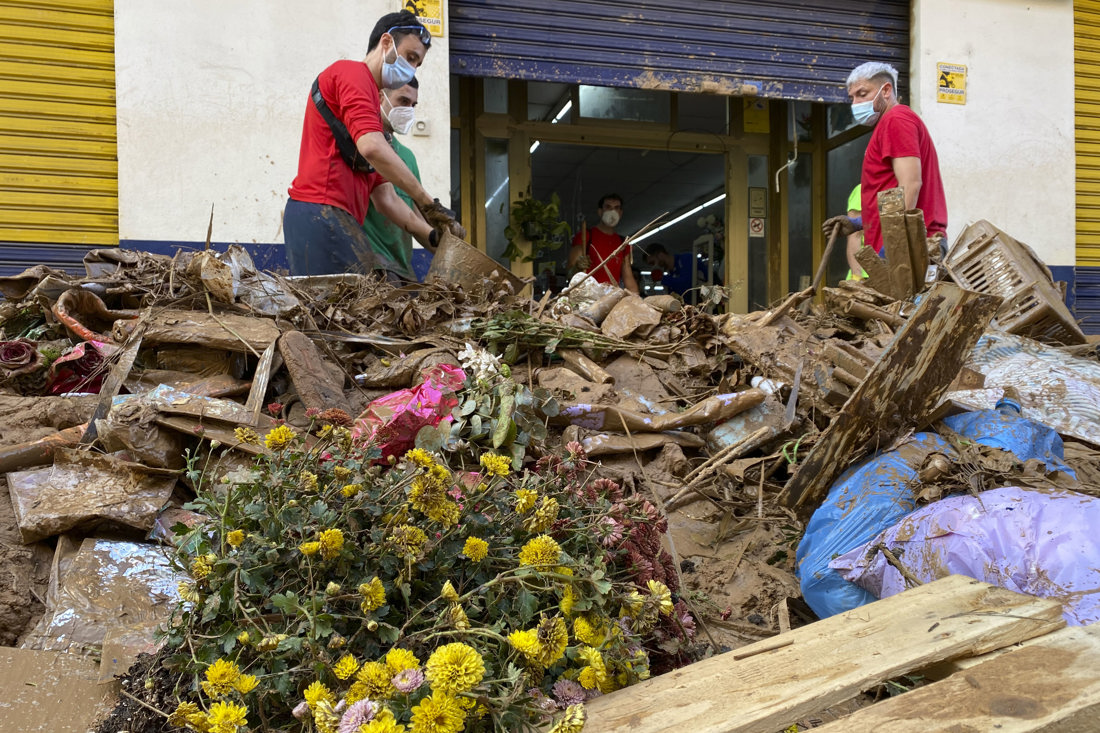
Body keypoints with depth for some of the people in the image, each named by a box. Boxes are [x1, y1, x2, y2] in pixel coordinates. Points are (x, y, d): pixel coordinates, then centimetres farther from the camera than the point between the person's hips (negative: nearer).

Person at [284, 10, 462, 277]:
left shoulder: (374, 107, 28)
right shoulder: (352, 72, 2)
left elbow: (385, 198, 23)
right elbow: (372, 147, -17)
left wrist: (432, 235, 12)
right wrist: (427, 202, -13)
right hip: (323, 214, -9)